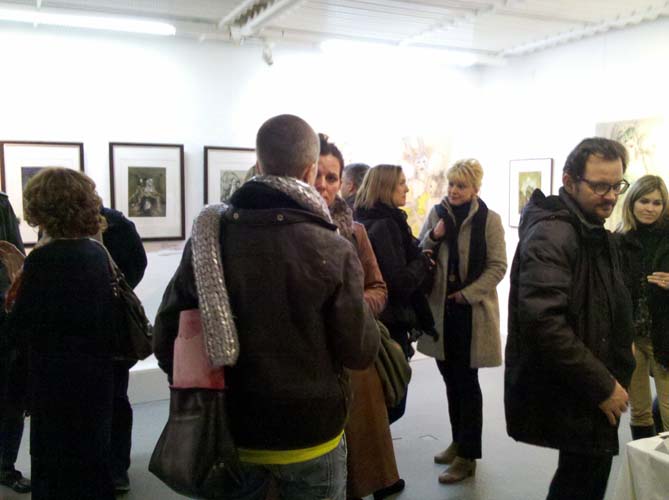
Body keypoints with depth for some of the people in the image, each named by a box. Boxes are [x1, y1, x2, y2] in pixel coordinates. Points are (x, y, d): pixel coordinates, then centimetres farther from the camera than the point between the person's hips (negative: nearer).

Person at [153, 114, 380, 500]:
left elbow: (166, 340, -2)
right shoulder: (334, 251, -19)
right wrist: (360, 308, 6)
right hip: (310, 436, -2)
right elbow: (360, 353, -13)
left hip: (229, 432, 3)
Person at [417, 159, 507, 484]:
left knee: (467, 381, 3)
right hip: (440, 308, 4)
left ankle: (468, 456, 14)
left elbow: (498, 266, -8)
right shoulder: (436, 214, 4)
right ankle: (458, 441, 32)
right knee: (451, 379, 15)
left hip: (472, 311, -4)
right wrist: (432, 236, -13)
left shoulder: (489, 219, -7)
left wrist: (467, 294, -15)